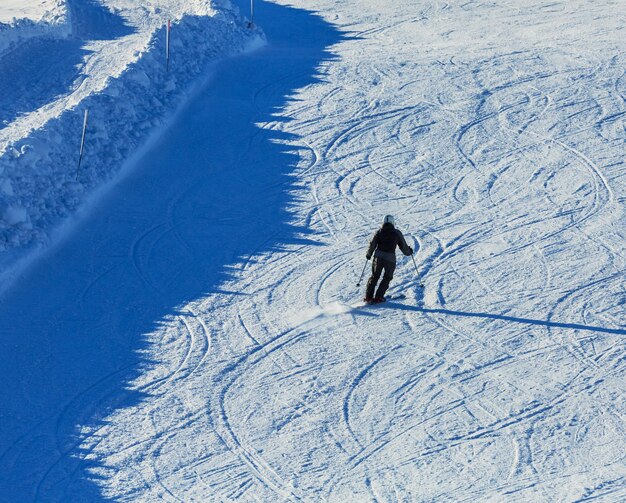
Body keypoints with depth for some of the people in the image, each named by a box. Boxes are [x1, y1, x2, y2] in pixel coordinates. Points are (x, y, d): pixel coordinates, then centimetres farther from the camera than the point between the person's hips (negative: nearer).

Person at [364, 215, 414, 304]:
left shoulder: (379, 232, 5)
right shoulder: (397, 233, 1)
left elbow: (372, 244, 5)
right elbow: (403, 246, 7)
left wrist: (369, 254, 21)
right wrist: (409, 252, 27)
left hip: (378, 257, 2)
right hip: (390, 259, -2)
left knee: (374, 276, 16)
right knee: (387, 278, 14)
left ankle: (368, 297, 13)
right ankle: (378, 297, 7)